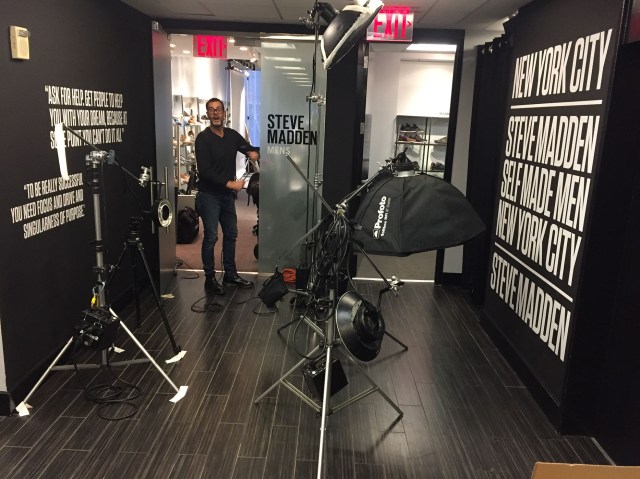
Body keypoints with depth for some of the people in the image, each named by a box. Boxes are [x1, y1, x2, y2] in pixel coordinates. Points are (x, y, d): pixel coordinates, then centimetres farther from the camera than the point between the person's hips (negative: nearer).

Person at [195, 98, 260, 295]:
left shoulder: (233, 135, 5)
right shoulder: (203, 138, -12)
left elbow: (250, 150, 17)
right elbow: (204, 170, -20)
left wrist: (255, 154, -8)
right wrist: (229, 183, -23)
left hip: (227, 194, 6)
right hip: (209, 195, -6)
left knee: (231, 234, 12)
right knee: (211, 237, -3)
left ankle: (230, 275, 24)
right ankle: (210, 279, 9)